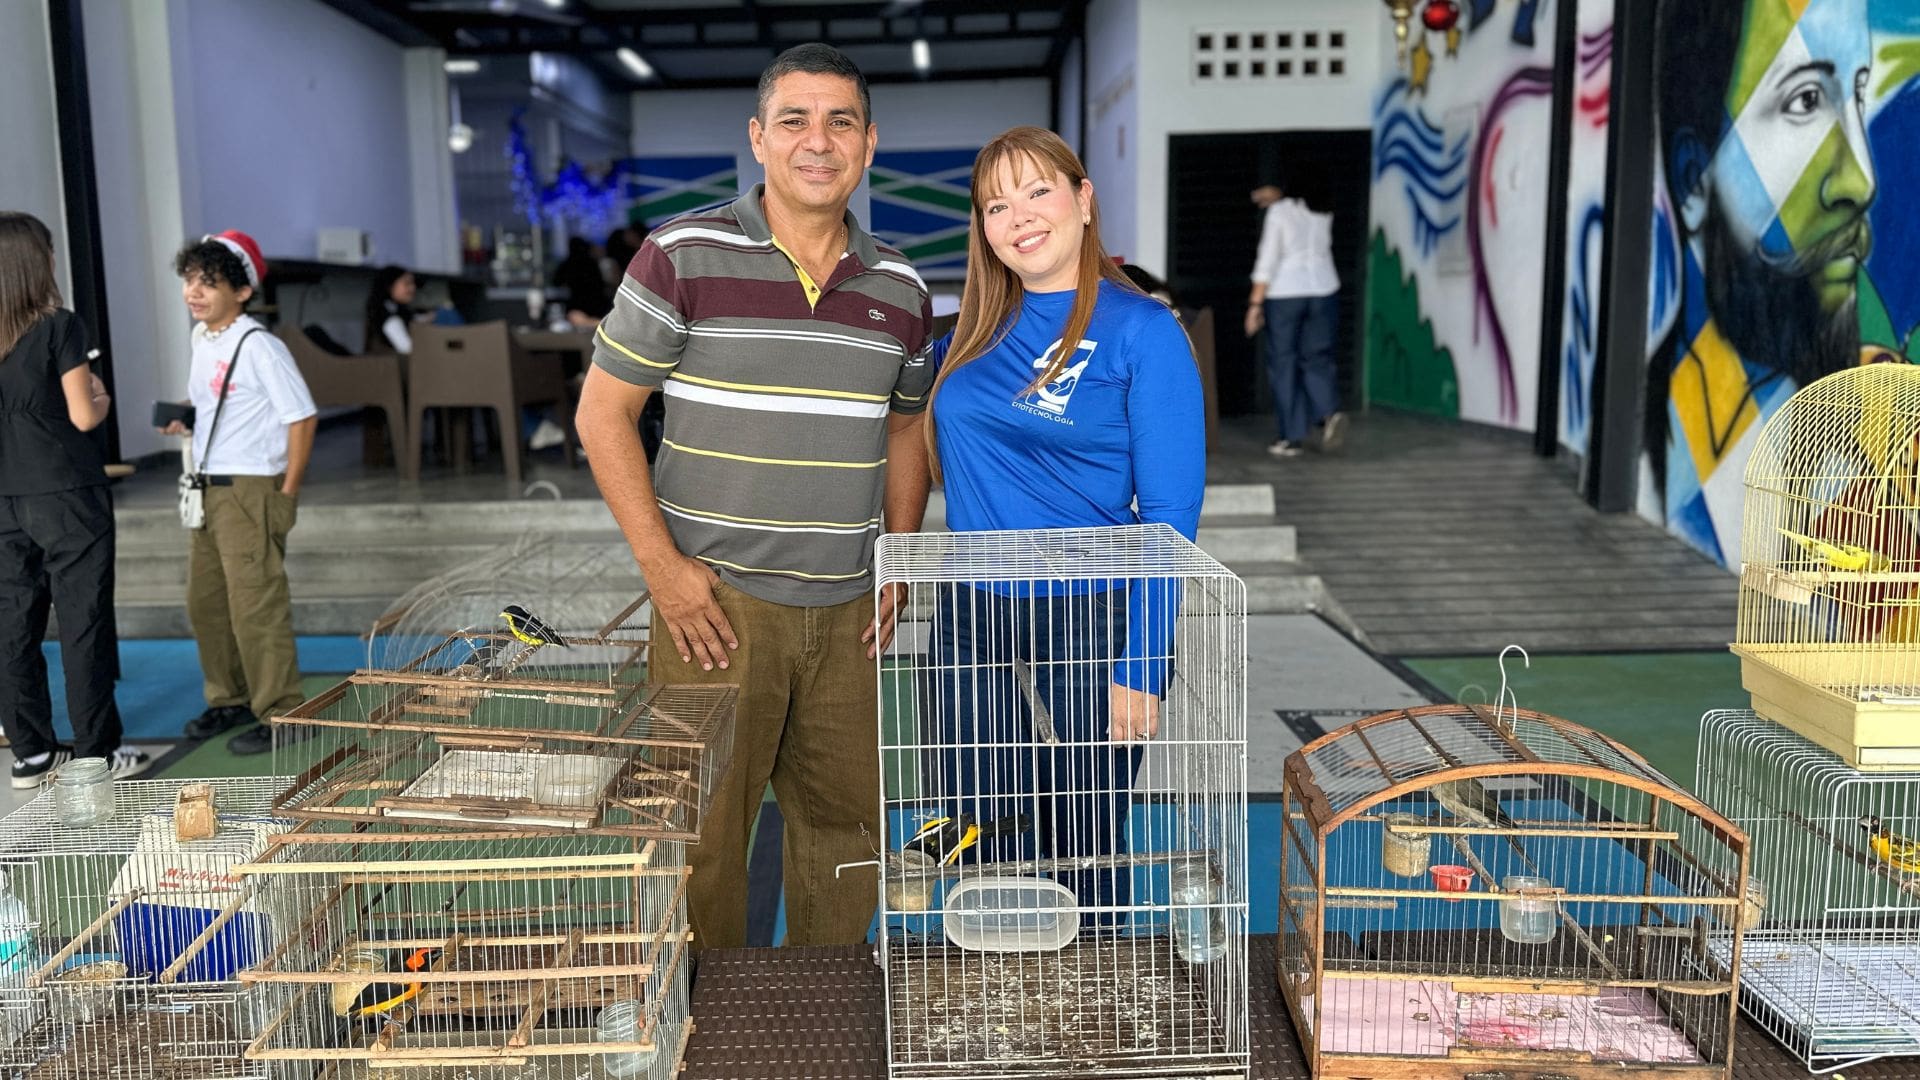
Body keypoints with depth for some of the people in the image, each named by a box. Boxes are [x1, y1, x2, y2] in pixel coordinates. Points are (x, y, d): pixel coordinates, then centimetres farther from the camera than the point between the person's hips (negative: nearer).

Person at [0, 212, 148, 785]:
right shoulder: (59, 327, -11)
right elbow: (82, 416, -11)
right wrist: (102, 396, 9)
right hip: (67, 498, -5)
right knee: (84, 624, 3)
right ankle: (97, 752, 9)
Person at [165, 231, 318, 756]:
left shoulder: (258, 346, -15)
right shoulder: (202, 340, 11)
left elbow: (301, 417, -16)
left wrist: (288, 493, -15)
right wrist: (183, 423, 3)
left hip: (251, 490, -9)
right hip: (209, 490, 9)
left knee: (255, 605, -6)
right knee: (204, 600, 17)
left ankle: (280, 713, 6)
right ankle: (230, 699, 32)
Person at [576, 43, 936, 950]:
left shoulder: (900, 288, 8)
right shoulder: (684, 255, -5)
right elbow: (603, 412, -3)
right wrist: (661, 564, -10)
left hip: (849, 608, 4)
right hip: (717, 600, -4)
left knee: (848, 825, 13)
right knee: (703, 833, 4)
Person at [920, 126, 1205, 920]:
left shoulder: (1140, 331, -9)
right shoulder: (979, 326, 6)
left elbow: (1170, 516, -11)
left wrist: (1140, 668, -15)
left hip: (1090, 616, -4)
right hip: (972, 613, 5)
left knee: (1085, 849, 10)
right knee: (983, 848, 12)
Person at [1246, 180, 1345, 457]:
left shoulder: (1278, 212, -8)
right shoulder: (1324, 211, 6)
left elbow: (1267, 260, -12)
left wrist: (1255, 303, -9)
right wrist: (1276, 196, 28)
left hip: (1284, 294, -4)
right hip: (1323, 291, 4)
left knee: (1284, 364, 3)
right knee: (1317, 358, 11)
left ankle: (1292, 437, 4)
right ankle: (1329, 411, -16)